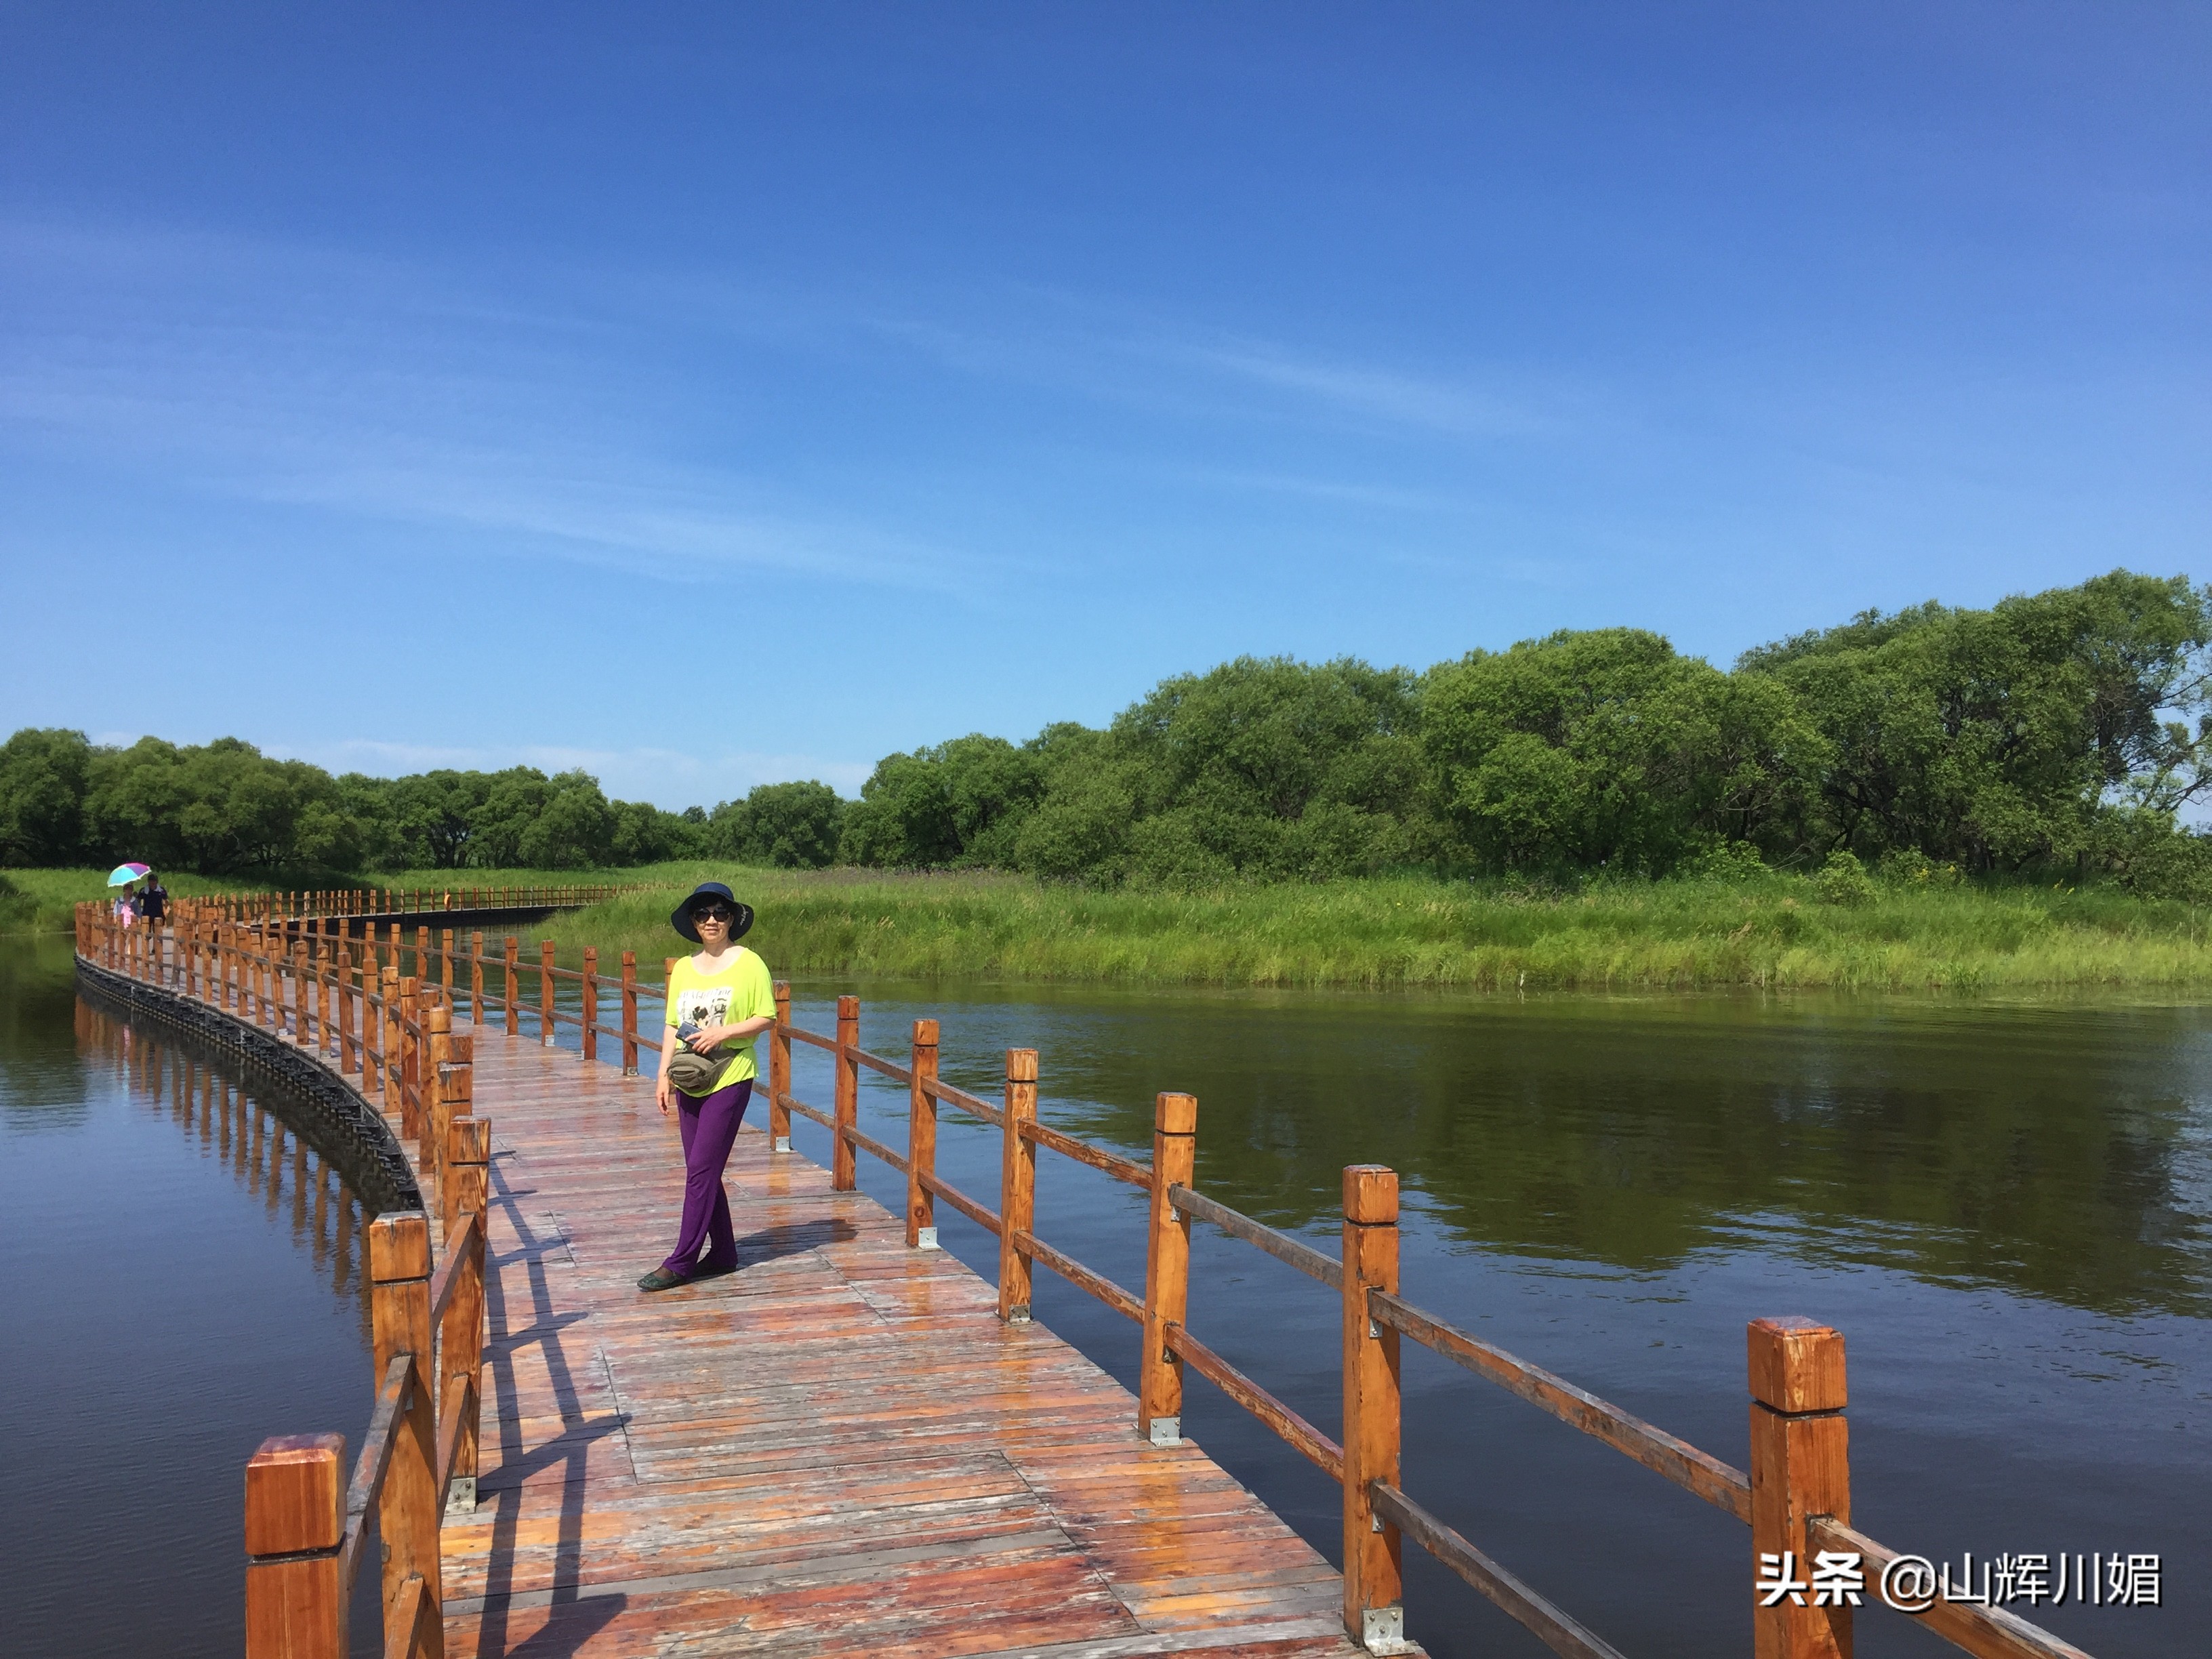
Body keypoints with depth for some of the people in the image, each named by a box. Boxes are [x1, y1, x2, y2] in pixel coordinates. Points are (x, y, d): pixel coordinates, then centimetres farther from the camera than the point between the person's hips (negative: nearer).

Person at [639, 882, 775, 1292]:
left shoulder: (749, 964, -4)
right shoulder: (683, 968, 11)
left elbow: (767, 1018, -4)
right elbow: (673, 1026, 13)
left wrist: (722, 1033, -16)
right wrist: (664, 1075, 5)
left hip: (730, 1079, -6)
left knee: (701, 1170, -8)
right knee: (702, 1172, 10)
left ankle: (681, 1262, -4)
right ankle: (723, 1252, 22)